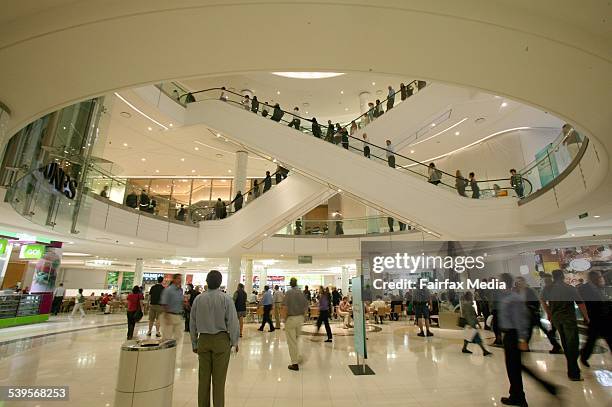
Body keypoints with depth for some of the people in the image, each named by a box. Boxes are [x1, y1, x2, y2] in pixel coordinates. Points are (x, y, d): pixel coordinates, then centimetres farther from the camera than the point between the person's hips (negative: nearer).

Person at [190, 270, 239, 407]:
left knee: (203, 377, 15)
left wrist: (194, 343, 17)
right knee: (219, 378, 7)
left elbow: (192, 323, 6)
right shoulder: (226, 298, -12)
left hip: (203, 340, 3)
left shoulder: (198, 299, -1)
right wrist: (235, 341, 2)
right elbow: (233, 322, -11)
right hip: (221, 340, -3)